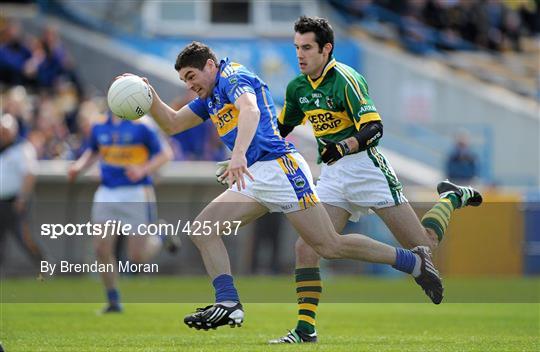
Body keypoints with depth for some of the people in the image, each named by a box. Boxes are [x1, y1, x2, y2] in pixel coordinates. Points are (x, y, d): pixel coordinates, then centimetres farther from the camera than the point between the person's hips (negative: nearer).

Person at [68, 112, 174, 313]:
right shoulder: (99, 127, 7)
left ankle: (161, 237, 28)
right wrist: (79, 166, 6)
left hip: (136, 194, -5)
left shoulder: (141, 126, -9)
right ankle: (113, 301, 8)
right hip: (107, 194, 5)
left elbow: (165, 153, -5)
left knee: (137, 257, -4)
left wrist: (143, 170, -19)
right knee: (102, 249, -6)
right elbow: (93, 151, 25)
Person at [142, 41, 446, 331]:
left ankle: (415, 262, 1)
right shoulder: (210, 99, 24)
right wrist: (150, 96, 10)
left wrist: (238, 155, -42)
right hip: (253, 179, 10)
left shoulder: (233, 76, -5)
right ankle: (229, 304, -13)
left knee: (330, 246, -11)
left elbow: (250, 110, -26)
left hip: (279, 166, -10)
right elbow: (172, 124, 29)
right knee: (203, 230, -5)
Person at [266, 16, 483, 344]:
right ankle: (306, 328, -7)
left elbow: (374, 128, -21)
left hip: (365, 167, -6)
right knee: (305, 248, -12)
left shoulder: (345, 79, -15)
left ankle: (452, 198, 25)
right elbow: (282, 127, 25)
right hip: (331, 176, 6)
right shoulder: (297, 87, 8)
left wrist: (344, 146, -37)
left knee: (424, 245, -3)